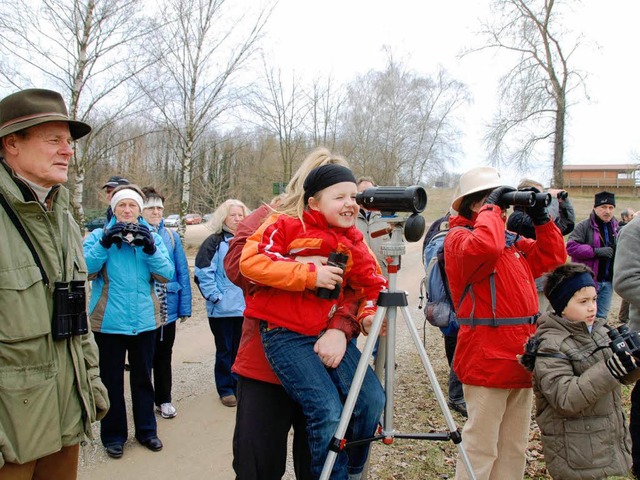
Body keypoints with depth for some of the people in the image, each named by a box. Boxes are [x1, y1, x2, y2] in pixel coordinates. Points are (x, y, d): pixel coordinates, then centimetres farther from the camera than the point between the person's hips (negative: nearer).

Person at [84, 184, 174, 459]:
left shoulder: (152, 237, 5)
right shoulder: (98, 236, 1)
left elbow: (167, 275, -5)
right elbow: (85, 270, -12)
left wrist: (150, 249, -19)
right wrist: (105, 244, -23)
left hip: (145, 321, 2)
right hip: (108, 322, -1)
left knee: (143, 379, 15)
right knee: (111, 381, 9)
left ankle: (146, 430, 30)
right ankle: (113, 435, 26)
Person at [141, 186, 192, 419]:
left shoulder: (172, 236, -1)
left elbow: (183, 272, 1)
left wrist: (185, 306, -2)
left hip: (167, 308, 2)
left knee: (163, 355, 17)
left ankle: (164, 400, 32)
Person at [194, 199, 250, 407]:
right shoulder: (214, 242, -4)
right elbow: (203, 272, -10)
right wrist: (215, 296, -13)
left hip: (246, 307, 4)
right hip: (223, 309, -4)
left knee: (241, 349, 13)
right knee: (225, 350, 7)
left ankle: (239, 385, 28)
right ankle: (226, 389, 21)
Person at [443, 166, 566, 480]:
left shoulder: (512, 240, 17)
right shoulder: (459, 237, -9)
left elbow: (553, 256, 17)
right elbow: (485, 247, -31)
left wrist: (540, 217, 8)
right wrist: (492, 208, -16)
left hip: (520, 360, 9)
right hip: (487, 360, -8)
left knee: (514, 447, 19)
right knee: (481, 447, 1)